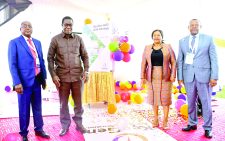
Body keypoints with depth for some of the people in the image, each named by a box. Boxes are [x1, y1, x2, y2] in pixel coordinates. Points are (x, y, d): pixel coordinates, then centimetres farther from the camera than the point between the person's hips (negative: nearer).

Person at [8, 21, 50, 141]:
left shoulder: (37, 42, 12)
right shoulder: (14, 42, -4)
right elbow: (12, 64, -9)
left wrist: (44, 78, 9)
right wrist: (17, 82, -17)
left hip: (37, 80, 5)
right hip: (24, 80, -5)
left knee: (37, 107, 16)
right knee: (24, 109, 7)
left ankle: (39, 129, 31)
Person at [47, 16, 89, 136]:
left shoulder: (78, 39, 5)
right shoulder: (55, 39, 0)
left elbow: (85, 56, 9)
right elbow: (50, 58, 0)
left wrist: (86, 70, -2)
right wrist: (53, 75, -6)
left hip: (77, 76, 1)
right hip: (62, 76, -1)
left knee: (78, 102, 10)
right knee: (63, 103, 9)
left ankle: (79, 124, 27)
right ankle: (65, 126, 24)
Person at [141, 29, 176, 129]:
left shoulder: (168, 47, 0)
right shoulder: (147, 48, 4)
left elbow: (173, 62, -2)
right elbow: (144, 63, 3)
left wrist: (173, 75, -11)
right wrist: (142, 77, -2)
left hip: (165, 77, -2)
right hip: (152, 77, 2)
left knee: (165, 98, -1)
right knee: (154, 97, 8)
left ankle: (165, 122, 7)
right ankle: (155, 120, 21)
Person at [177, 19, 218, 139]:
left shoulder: (208, 39, 2)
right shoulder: (182, 41, 8)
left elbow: (213, 58, -1)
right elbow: (180, 60, 7)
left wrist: (214, 76, -8)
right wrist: (180, 77, 2)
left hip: (204, 75, -2)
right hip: (188, 76, 2)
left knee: (206, 102, 3)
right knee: (191, 102, 11)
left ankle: (207, 128, 15)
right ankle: (192, 124, 26)